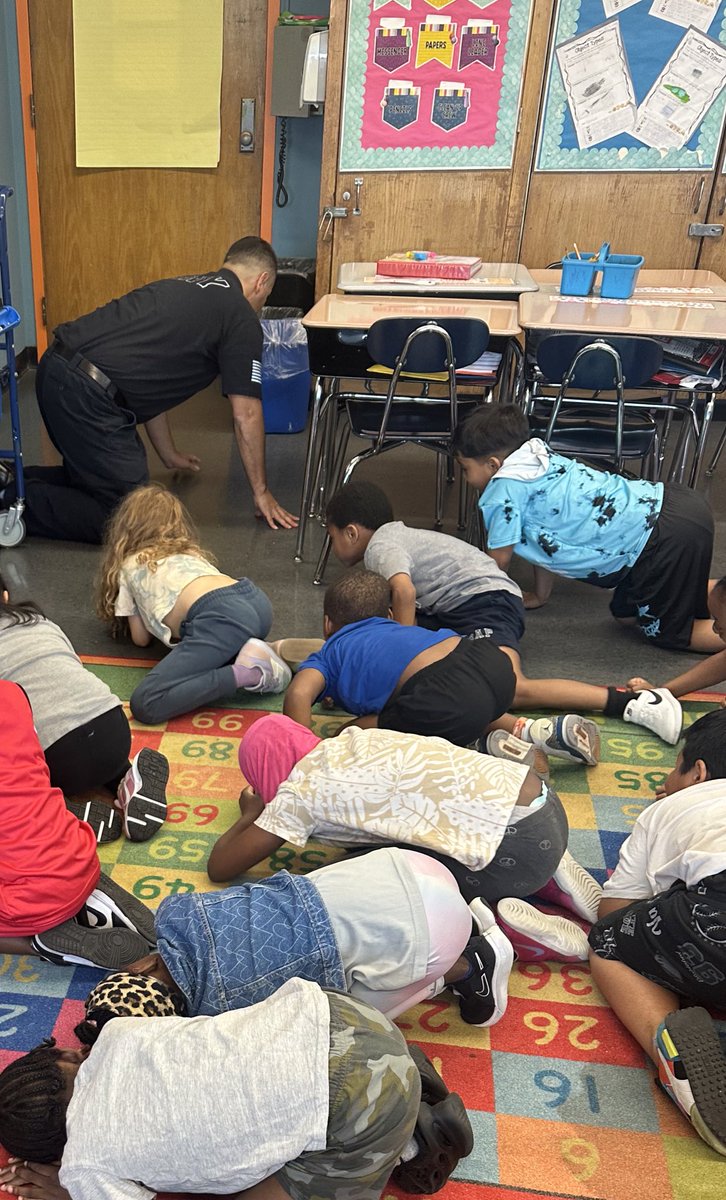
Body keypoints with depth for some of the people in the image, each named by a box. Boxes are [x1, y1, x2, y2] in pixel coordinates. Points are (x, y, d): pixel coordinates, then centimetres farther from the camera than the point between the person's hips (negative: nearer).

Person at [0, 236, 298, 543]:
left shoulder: (182, 288, 27)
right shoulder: (241, 317, 2)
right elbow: (246, 415, 1)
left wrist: (169, 456, 42)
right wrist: (261, 492, 11)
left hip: (55, 368, 9)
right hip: (87, 392, -9)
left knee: (98, 476, 26)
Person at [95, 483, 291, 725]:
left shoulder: (129, 565, 24)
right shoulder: (191, 550, 37)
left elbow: (141, 639, 26)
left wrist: (153, 618, 45)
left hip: (220, 618, -7)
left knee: (144, 705, -10)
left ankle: (243, 674, -18)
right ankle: (247, 651, 8)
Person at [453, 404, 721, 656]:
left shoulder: (504, 491, -11)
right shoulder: (537, 460, 15)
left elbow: (500, 559, 1)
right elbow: (543, 540, 24)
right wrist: (540, 595, 33)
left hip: (667, 536, -9)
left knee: (671, 633, 7)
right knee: (627, 614, 22)